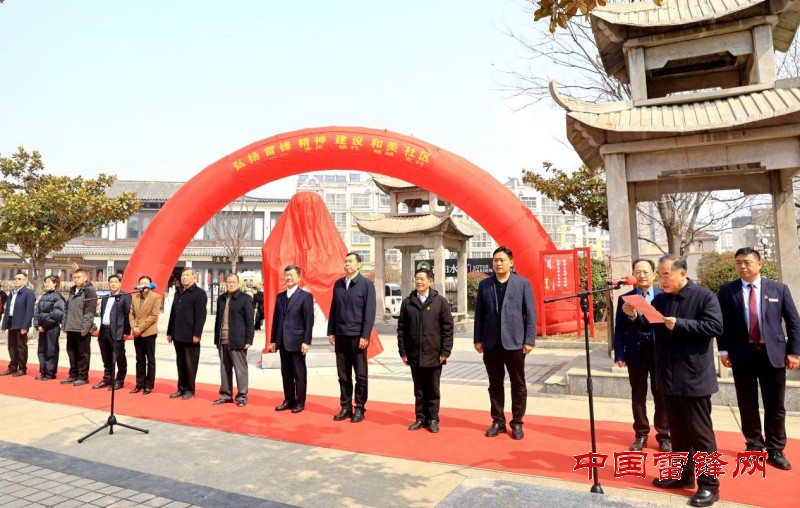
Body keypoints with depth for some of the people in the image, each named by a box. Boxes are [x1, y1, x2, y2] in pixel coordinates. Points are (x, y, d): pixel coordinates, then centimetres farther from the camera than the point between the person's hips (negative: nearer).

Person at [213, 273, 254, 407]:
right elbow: (218, 319, 18)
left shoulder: (245, 298, -3)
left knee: (240, 369, -1)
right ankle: (225, 395, 23)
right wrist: (216, 339, 13)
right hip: (223, 341, 6)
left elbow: (250, 321, -6)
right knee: (225, 369, 12)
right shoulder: (221, 299, 15)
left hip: (237, 341, -6)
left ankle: (242, 396, 7)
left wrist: (249, 340, -11)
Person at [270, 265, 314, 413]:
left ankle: (299, 402, 13)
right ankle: (288, 400, 23)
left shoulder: (306, 296, -4)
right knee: (286, 374, 12)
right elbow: (276, 319, 14)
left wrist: (306, 341, -14)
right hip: (283, 342, 5)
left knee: (299, 374, 3)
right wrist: (273, 340, 10)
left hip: (297, 341, -5)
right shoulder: (280, 296, 12)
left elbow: (309, 320, -9)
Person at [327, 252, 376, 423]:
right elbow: (333, 309, 12)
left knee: (360, 375, 5)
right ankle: (345, 407, 20)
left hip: (357, 336, -4)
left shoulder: (366, 285, -4)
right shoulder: (338, 284, 10)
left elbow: (369, 312, -8)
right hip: (340, 335, 4)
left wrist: (365, 336, -13)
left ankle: (359, 409, 15)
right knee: (343, 375, 10)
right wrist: (331, 332, 7)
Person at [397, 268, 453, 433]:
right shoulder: (407, 302, 6)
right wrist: (403, 351, 2)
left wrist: (445, 351, -6)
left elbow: (448, 328, -2)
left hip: (434, 355, -2)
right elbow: (401, 328, 6)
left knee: (433, 390, 8)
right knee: (419, 390, 11)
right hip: (414, 356, 2)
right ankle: (420, 418, 23)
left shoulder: (440, 301, -1)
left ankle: (433, 419, 20)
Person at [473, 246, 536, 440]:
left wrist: (529, 340, -7)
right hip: (491, 343, 2)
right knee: (495, 384, 10)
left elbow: (531, 314, -2)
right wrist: (477, 339, 3)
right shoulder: (484, 284, 6)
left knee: (518, 385, 7)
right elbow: (479, 314, 7)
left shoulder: (523, 283, -1)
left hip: (514, 342, -2)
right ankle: (498, 421, 22)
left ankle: (517, 422, 21)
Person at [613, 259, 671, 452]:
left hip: (660, 352, -1)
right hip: (635, 353, 1)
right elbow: (619, 329, 1)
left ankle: (663, 435, 24)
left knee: (661, 395, 10)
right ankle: (641, 434, 24)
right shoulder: (625, 299, 2)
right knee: (638, 395, 10)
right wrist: (619, 355, -5)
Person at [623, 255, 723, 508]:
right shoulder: (659, 300, 8)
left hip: (694, 378, -6)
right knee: (677, 430, 17)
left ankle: (709, 484, 14)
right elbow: (646, 327, 8)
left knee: (700, 432, 3)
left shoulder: (704, 296, -8)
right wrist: (634, 316, -11)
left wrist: (680, 324, -23)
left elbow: (715, 326, -17)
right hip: (668, 377, 6)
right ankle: (683, 474, 30)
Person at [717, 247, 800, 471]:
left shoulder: (779, 289, 3)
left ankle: (775, 451, 21)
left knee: (775, 406, 8)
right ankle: (754, 446, 24)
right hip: (742, 354, 0)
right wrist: (723, 350, -3)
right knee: (747, 405, 9)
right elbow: (722, 323, 3)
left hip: (773, 354, 0)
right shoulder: (727, 291, 2)